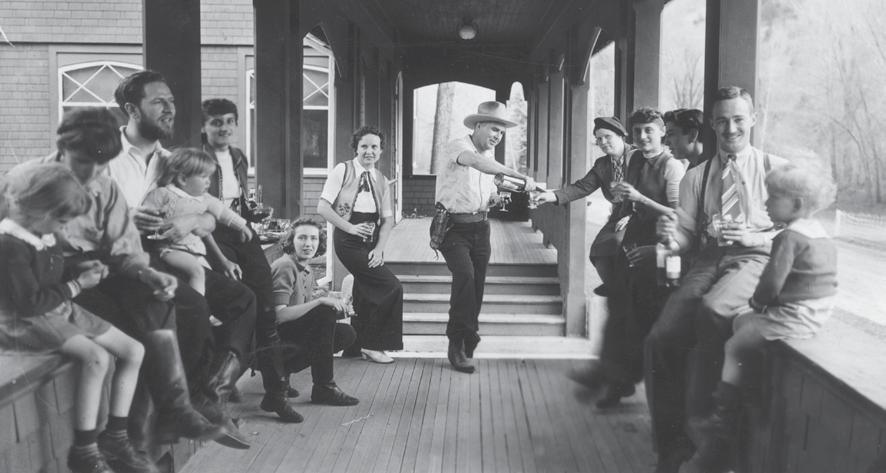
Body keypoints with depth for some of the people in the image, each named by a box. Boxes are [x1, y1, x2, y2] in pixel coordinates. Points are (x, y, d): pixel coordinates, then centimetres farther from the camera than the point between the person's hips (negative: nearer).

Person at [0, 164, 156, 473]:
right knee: (96, 357, -32)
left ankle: (115, 437, 4)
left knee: (134, 351, -1)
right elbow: (30, 302, -24)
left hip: (60, 309, 10)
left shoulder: (43, 236, 8)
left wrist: (79, 271, 4)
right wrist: (77, 285, -16)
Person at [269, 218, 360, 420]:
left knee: (347, 334, -1)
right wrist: (320, 301, -28)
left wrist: (336, 307, -3)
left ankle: (281, 371, 4)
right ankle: (324, 388, -18)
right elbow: (279, 315, -26)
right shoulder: (284, 267, -16)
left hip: (294, 333, 9)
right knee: (324, 313, -27)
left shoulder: (308, 272, 14)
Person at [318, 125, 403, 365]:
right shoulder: (343, 170, -3)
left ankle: (356, 346, 24)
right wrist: (351, 228, -16)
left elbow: (388, 219, 10)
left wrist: (379, 248, -5)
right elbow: (323, 208, -8)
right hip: (348, 240, -6)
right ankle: (372, 344, -3)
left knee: (366, 294, 8)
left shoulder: (381, 180, 12)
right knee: (392, 286, -14)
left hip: (371, 242, 6)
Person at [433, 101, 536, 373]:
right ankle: (458, 344, -16)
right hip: (453, 226, -7)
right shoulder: (457, 146, -12)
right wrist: (520, 177, -41)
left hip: (479, 227, 7)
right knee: (465, 275, -25)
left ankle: (465, 345, 20)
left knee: (476, 285, 5)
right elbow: (476, 162, -35)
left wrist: (495, 198, 0)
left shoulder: (488, 155, 14)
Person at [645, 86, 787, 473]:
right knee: (660, 340, -20)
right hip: (707, 262, 3)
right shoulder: (696, 177, 17)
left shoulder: (774, 169, 8)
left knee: (712, 309, -37)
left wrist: (754, 237, -14)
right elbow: (688, 239, 14)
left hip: (755, 260, -3)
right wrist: (671, 234, -9)